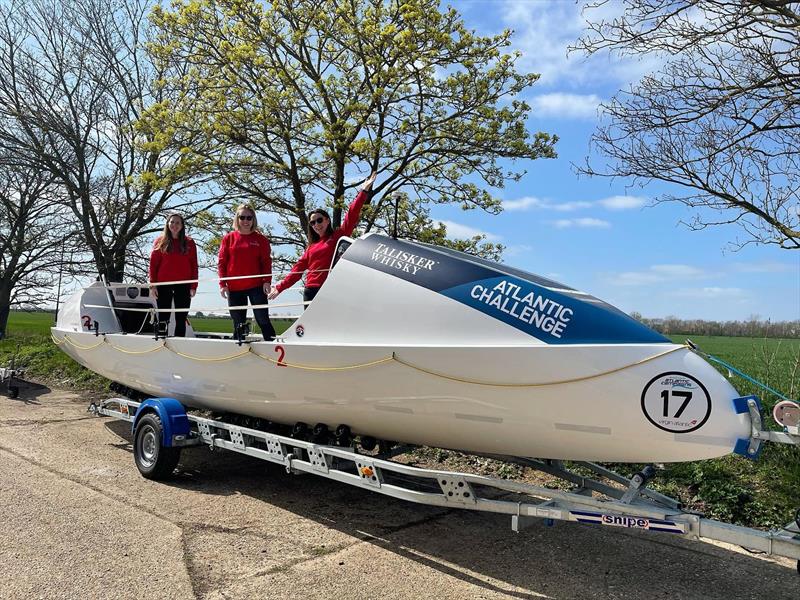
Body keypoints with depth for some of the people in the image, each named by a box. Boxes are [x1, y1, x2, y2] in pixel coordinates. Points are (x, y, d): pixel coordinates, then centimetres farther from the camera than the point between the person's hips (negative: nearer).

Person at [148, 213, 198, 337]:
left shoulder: (189, 242, 7)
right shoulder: (161, 241, 7)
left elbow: (194, 266, 5)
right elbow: (153, 263, 5)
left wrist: (193, 286, -3)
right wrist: (153, 285, -4)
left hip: (183, 285, 0)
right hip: (163, 285, 0)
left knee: (181, 319, 3)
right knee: (163, 318, 3)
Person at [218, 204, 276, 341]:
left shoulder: (261, 239, 5)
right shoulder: (228, 238, 7)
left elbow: (266, 262, 2)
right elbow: (222, 262, 6)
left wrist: (267, 281, -10)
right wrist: (222, 284, -2)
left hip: (256, 286, -2)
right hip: (234, 288, 2)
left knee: (263, 320, -2)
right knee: (238, 324, 9)